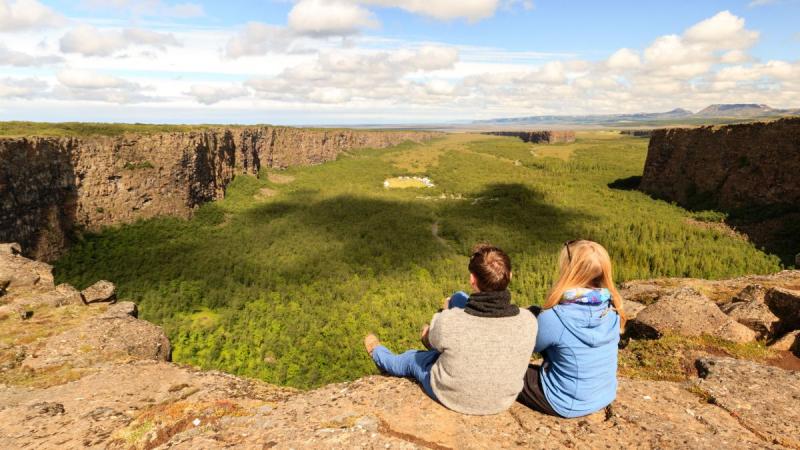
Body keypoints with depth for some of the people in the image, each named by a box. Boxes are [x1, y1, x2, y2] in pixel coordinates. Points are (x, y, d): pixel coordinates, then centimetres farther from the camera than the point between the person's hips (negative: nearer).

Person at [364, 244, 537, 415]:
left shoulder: (449, 322, -34)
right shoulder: (528, 321, -26)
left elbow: (430, 340, -8)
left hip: (451, 397, -3)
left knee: (411, 359, 30)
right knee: (459, 298, 13)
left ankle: (378, 354, 64)